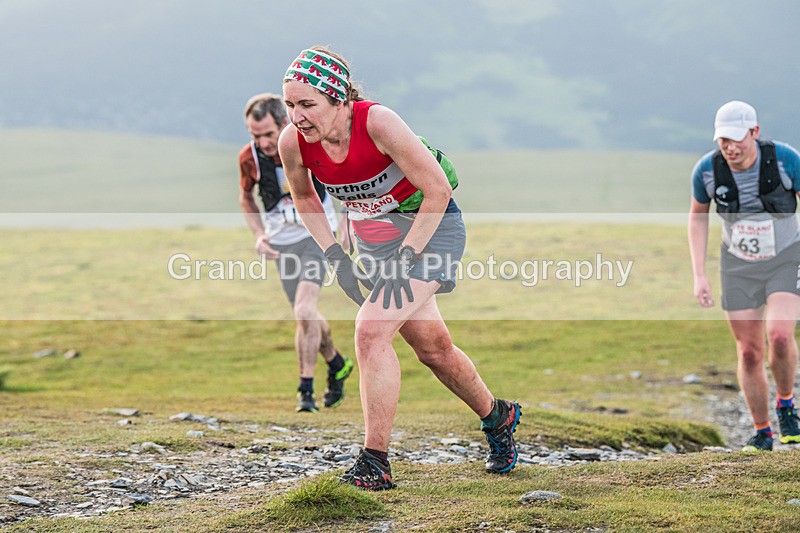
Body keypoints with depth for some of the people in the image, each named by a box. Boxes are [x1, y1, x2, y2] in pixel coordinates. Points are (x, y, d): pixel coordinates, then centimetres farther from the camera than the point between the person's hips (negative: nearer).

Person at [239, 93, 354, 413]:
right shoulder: (249, 157, -14)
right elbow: (246, 197, 7)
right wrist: (259, 235, -6)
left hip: (316, 234, -3)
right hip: (281, 241, 3)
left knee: (304, 310, -21)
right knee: (305, 317, 10)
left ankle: (306, 388, -10)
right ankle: (337, 365, 38)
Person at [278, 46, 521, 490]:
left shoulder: (378, 123, -31)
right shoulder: (292, 142, -16)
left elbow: (438, 190, -22)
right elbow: (304, 197, 7)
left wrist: (405, 259, -21)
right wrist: (335, 257, -1)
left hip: (430, 225, -6)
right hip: (372, 235, 6)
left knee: (371, 330, -22)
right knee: (431, 346, 14)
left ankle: (374, 463, -16)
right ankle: (497, 417, 40)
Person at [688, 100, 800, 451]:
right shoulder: (707, 169, -15)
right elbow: (697, 216, 4)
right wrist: (699, 275, -1)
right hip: (739, 266, 2)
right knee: (749, 353, 1)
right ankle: (762, 434, 18)